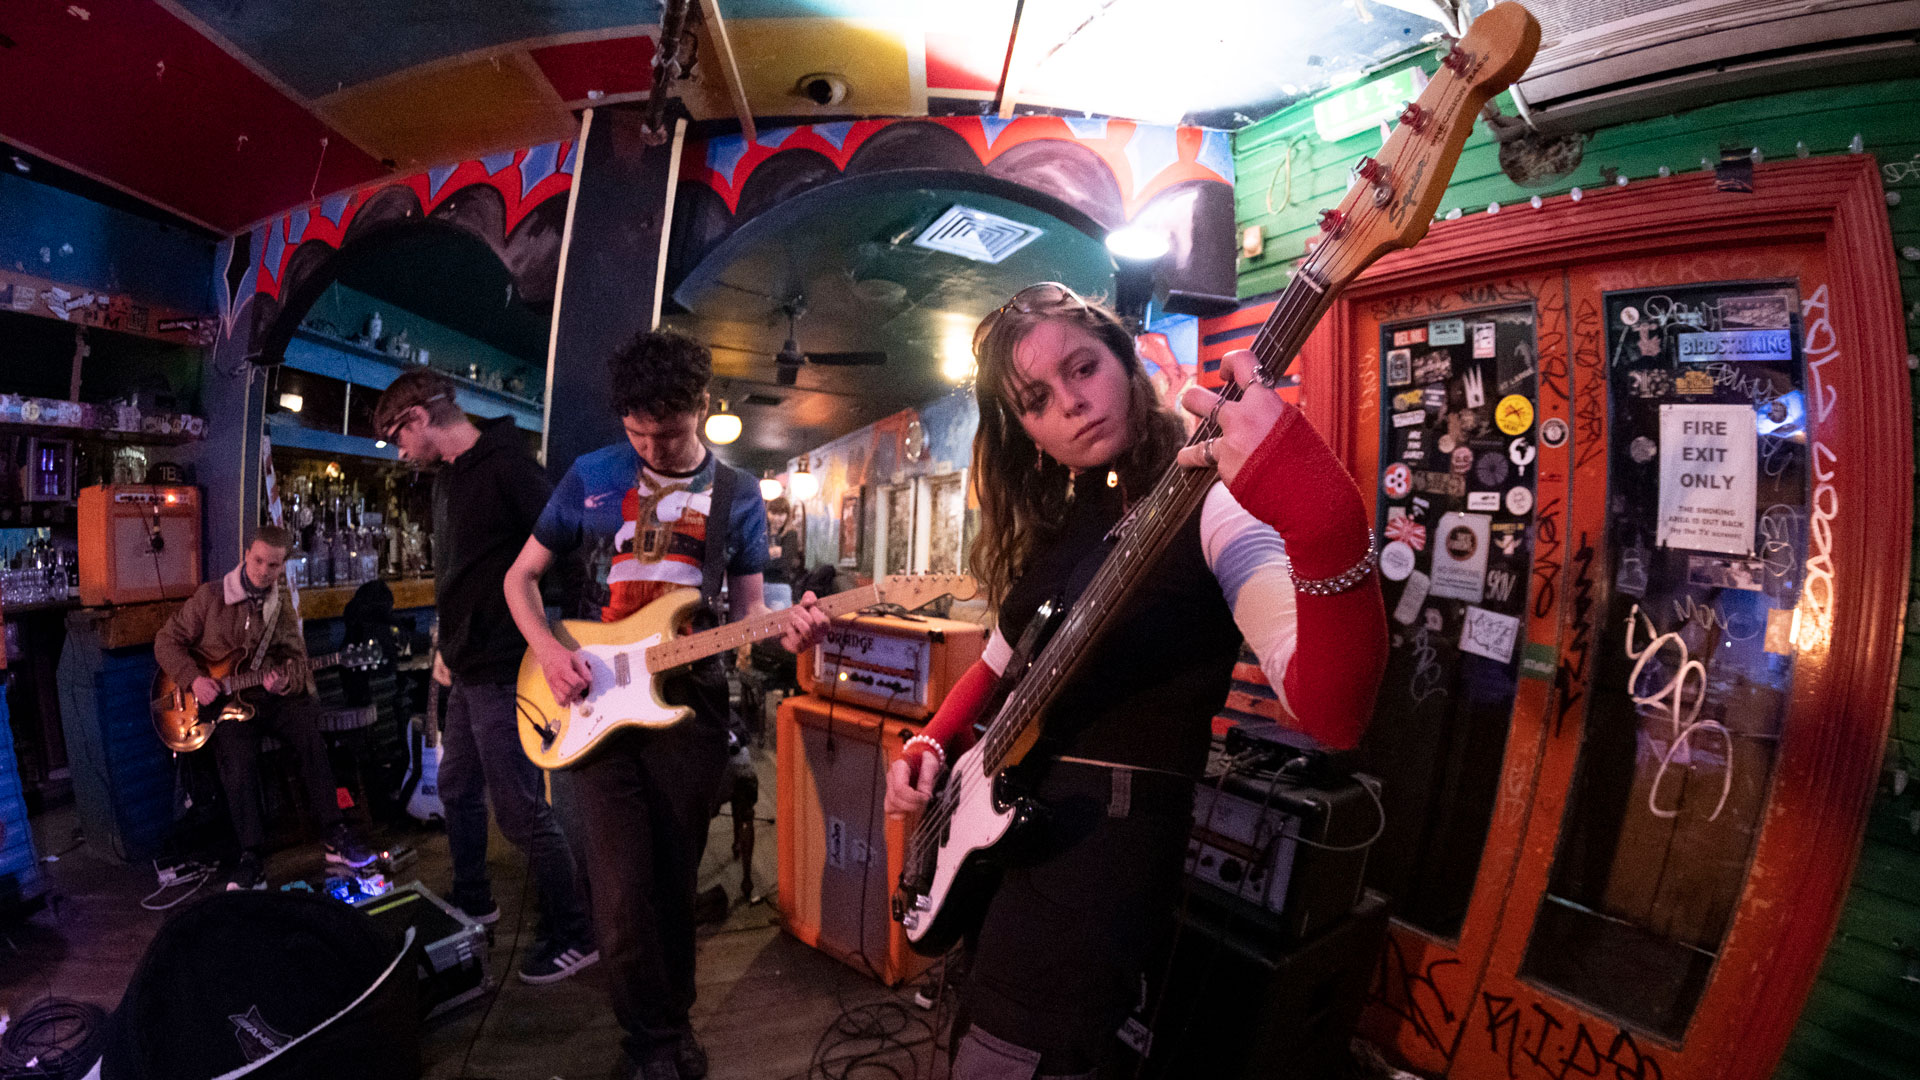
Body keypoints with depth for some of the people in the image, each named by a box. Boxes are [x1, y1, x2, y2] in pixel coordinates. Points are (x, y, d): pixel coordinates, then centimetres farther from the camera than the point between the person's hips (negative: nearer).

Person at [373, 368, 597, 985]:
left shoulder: (507, 467, -16)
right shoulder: (447, 477, 15)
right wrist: (446, 647, 18)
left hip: (506, 673, -10)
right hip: (467, 671, 10)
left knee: (521, 811, -4)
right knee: (457, 789, 23)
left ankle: (572, 937, 11)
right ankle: (472, 904, 43)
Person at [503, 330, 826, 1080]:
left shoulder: (738, 494, 3)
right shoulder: (592, 476, 1)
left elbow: (746, 610, 5)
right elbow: (521, 576, 9)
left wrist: (786, 624, -17)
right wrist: (547, 650, -9)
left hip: (691, 705, 1)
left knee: (674, 884, 12)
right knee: (622, 896, -3)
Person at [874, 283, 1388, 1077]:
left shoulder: (1211, 502, -14)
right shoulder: (1057, 526, 8)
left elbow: (1331, 712, -29)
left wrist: (1324, 519, -45)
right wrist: (929, 747, 5)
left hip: (1106, 841, -8)